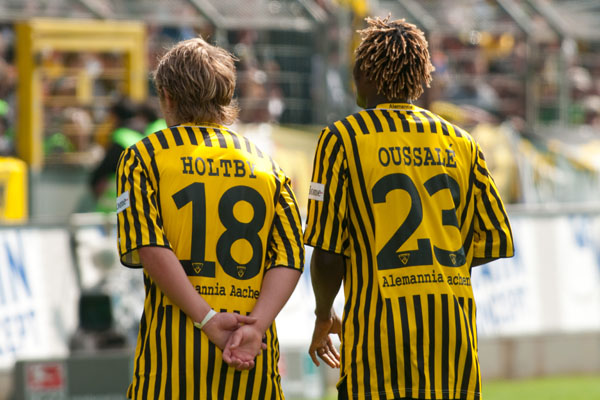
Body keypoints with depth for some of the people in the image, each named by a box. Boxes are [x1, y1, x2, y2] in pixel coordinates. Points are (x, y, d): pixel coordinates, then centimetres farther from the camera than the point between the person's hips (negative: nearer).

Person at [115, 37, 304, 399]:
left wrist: (207, 317, -12)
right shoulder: (266, 164, 15)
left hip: (174, 344, -3)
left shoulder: (143, 156, 6)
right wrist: (254, 326, -8)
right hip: (252, 355, 3)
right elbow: (290, 258, 2)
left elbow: (148, 247, -9)